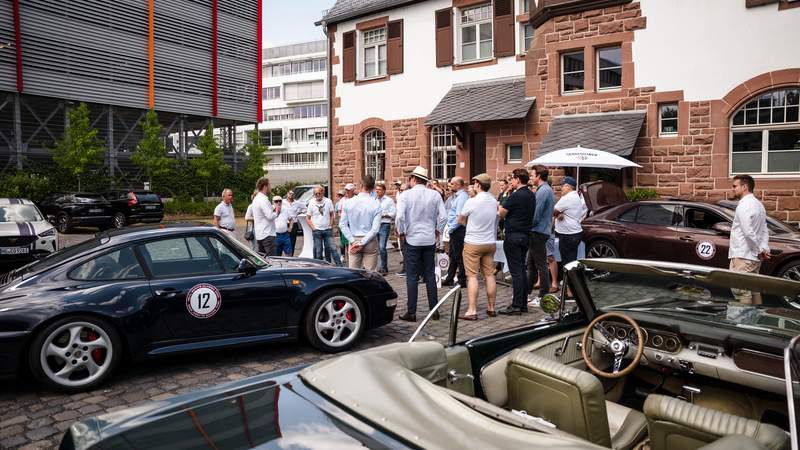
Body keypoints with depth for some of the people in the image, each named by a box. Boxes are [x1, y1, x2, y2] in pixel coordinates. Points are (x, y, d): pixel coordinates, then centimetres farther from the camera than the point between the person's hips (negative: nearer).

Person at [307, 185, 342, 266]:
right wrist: (313, 228, -5)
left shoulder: (328, 201, 1)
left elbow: (331, 215, 11)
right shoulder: (312, 203, -3)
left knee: (333, 248, -2)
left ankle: (340, 266, 1)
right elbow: (307, 218, 3)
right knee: (318, 251, 3)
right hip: (317, 231, -1)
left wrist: (331, 225, 2)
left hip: (327, 230, 1)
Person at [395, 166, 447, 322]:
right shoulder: (435, 195, 0)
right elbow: (443, 217, -3)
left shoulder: (405, 195, -7)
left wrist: (401, 232, -1)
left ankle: (411, 312, 6)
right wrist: (437, 230, 11)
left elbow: (400, 217, -17)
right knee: (430, 275, 11)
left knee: (412, 276, 3)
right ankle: (434, 310, 16)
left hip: (412, 239, -3)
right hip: (430, 240, 3)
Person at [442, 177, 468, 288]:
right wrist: (450, 228, 12)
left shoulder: (462, 197, -16)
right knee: (452, 255, 16)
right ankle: (449, 279, 26)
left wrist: (451, 228, -16)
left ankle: (462, 281, 7)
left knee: (459, 256, -2)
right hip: (454, 231, 10)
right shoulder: (457, 196, 15)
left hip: (458, 230, -10)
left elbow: (459, 217, -23)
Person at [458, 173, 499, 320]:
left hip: (473, 243, -5)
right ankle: (491, 308, 18)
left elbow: (460, 220, -1)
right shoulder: (494, 201, 2)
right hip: (490, 242, 5)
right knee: (490, 275, 10)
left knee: (472, 276, -2)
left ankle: (472, 310, -3)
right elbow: (496, 220, 10)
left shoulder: (471, 202, -14)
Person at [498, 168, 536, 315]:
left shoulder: (515, 196, -15)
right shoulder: (531, 195, 11)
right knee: (522, 269, 13)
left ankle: (516, 305, -2)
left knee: (515, 271, -5)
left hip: (513, 236, -8)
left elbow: (501, 214, -13)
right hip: (526, 235, 9)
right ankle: (523, 303, 18)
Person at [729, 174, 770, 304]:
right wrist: (764, 249, 5)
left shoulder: (743, 206, -14)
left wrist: (759, 251, -12)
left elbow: (748, 232, -21)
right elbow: (765, 231, 14)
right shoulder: (758, 204, 17)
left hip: (743, 257, -10)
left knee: (741, 291, -7)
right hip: (755, 258, 10)